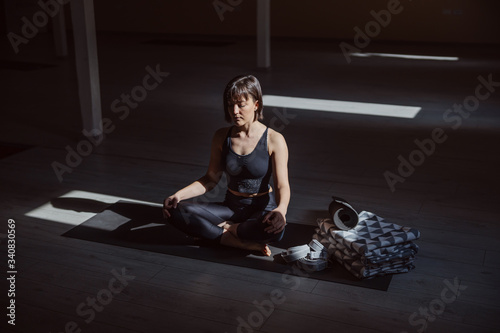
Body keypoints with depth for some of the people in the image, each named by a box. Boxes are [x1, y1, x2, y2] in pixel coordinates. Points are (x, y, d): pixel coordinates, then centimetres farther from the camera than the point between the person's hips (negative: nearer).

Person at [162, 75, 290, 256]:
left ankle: (225, 229, -12)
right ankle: (243, 242, -25)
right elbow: (211, 179, 8)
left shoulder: (274, 140, -10)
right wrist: (179, 194, -8)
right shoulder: (222, 137, 2)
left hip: (262, 209, -4)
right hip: (231, 207, 4)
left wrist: (280, 210, -38)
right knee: (175, 211, -20)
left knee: (275, 229, -41)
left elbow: (282, 186, -15)